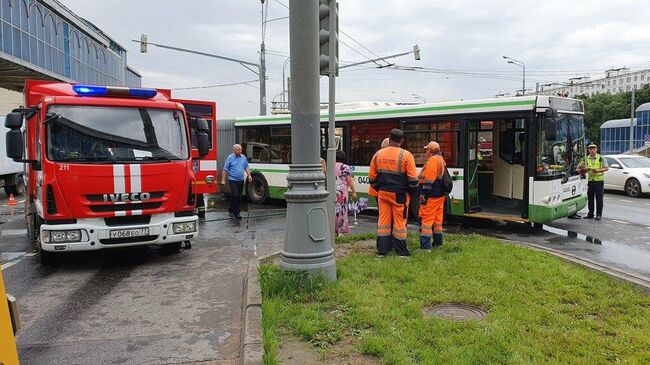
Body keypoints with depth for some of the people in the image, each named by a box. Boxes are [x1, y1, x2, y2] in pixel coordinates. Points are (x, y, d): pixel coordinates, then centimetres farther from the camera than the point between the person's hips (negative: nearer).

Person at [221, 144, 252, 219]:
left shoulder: (243, 157, 8)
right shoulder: (230, 158, -5)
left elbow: (246, 167, 15)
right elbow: (225, 170, -5)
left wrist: (249, 175, 0)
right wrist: (223, 180, -8)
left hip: (241, 180, 5)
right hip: (232, 180, -5)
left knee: (239, 197, 7)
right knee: (235, 195, -15)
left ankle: (237, 212, 14)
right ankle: (232, 210, 2)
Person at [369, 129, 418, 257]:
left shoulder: (378, 154, 2)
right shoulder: (406, 155, -10)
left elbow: (372, 176, 8)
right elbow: (413, 178, -10)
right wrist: (413, 193, 5)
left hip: (383, 193, 4)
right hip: (399, 195, -3)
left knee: (383, 220, 10)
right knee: (400, 221, 5)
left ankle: (381, 250, 14)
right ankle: (401, 251, 12)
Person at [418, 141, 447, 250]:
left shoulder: (432, 160, -14)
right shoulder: (441, 160, 18)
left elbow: (429, 179, -21)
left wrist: (423, 194, -19)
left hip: (432, 196, -10)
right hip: (440, 195, 10)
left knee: (426, 219, -9)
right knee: (437, 219, 17)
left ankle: (425, 246, -11)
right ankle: (438, 242, 26)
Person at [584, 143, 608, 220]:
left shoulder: (601, 158, -3)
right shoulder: (586, 159, 8)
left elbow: (607, 168, -2)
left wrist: (598, 170, -17)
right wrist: (586, 170, -10)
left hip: (599, 180, -4)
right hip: (590, 180, 4)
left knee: (599, 198, -1)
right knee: (590, 198, 7)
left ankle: (599, 214, 6)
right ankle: (590, 214, 16)